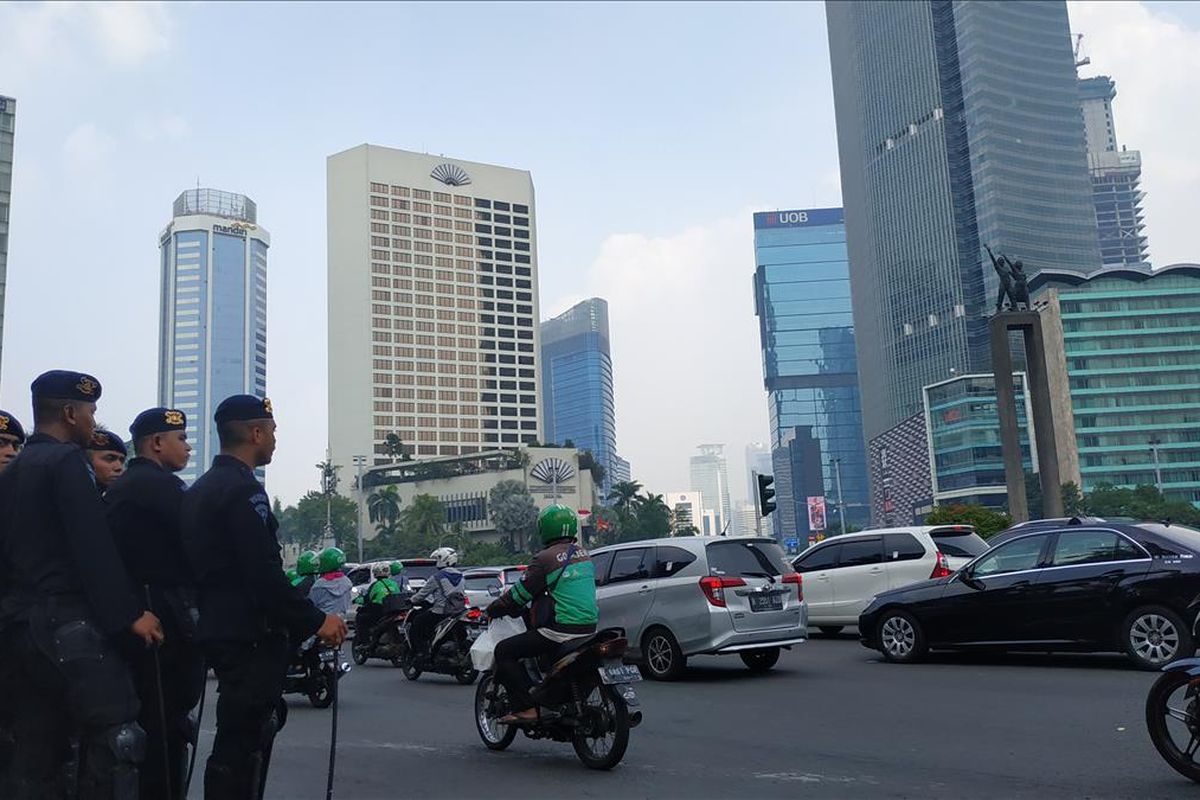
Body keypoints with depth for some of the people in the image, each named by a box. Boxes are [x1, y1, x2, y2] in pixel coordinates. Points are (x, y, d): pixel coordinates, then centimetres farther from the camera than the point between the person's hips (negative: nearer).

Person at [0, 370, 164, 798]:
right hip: (69, 622, -9)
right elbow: (93, 547, -17)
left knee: (35, 754, 11)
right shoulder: (66, 460, -8)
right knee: (116, 739, -10)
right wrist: (130, 613, -17)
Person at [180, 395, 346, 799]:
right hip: (250, 637, -10)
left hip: (218, 630, 10)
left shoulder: (199, 490, 15)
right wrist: (315, 621, -16)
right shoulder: (244, 491, -15)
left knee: (233, 745, 19)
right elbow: (264, 574, -22)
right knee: (245, 747, -6)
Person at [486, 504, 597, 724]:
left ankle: (525, 708, -8)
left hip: (560, 631, -8)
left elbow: (520, 593, -6)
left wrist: (493, 609, 10)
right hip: (589, 629, 9)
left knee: (504, 652, -1)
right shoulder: (583, 554, 12)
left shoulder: (546, 558, -12)